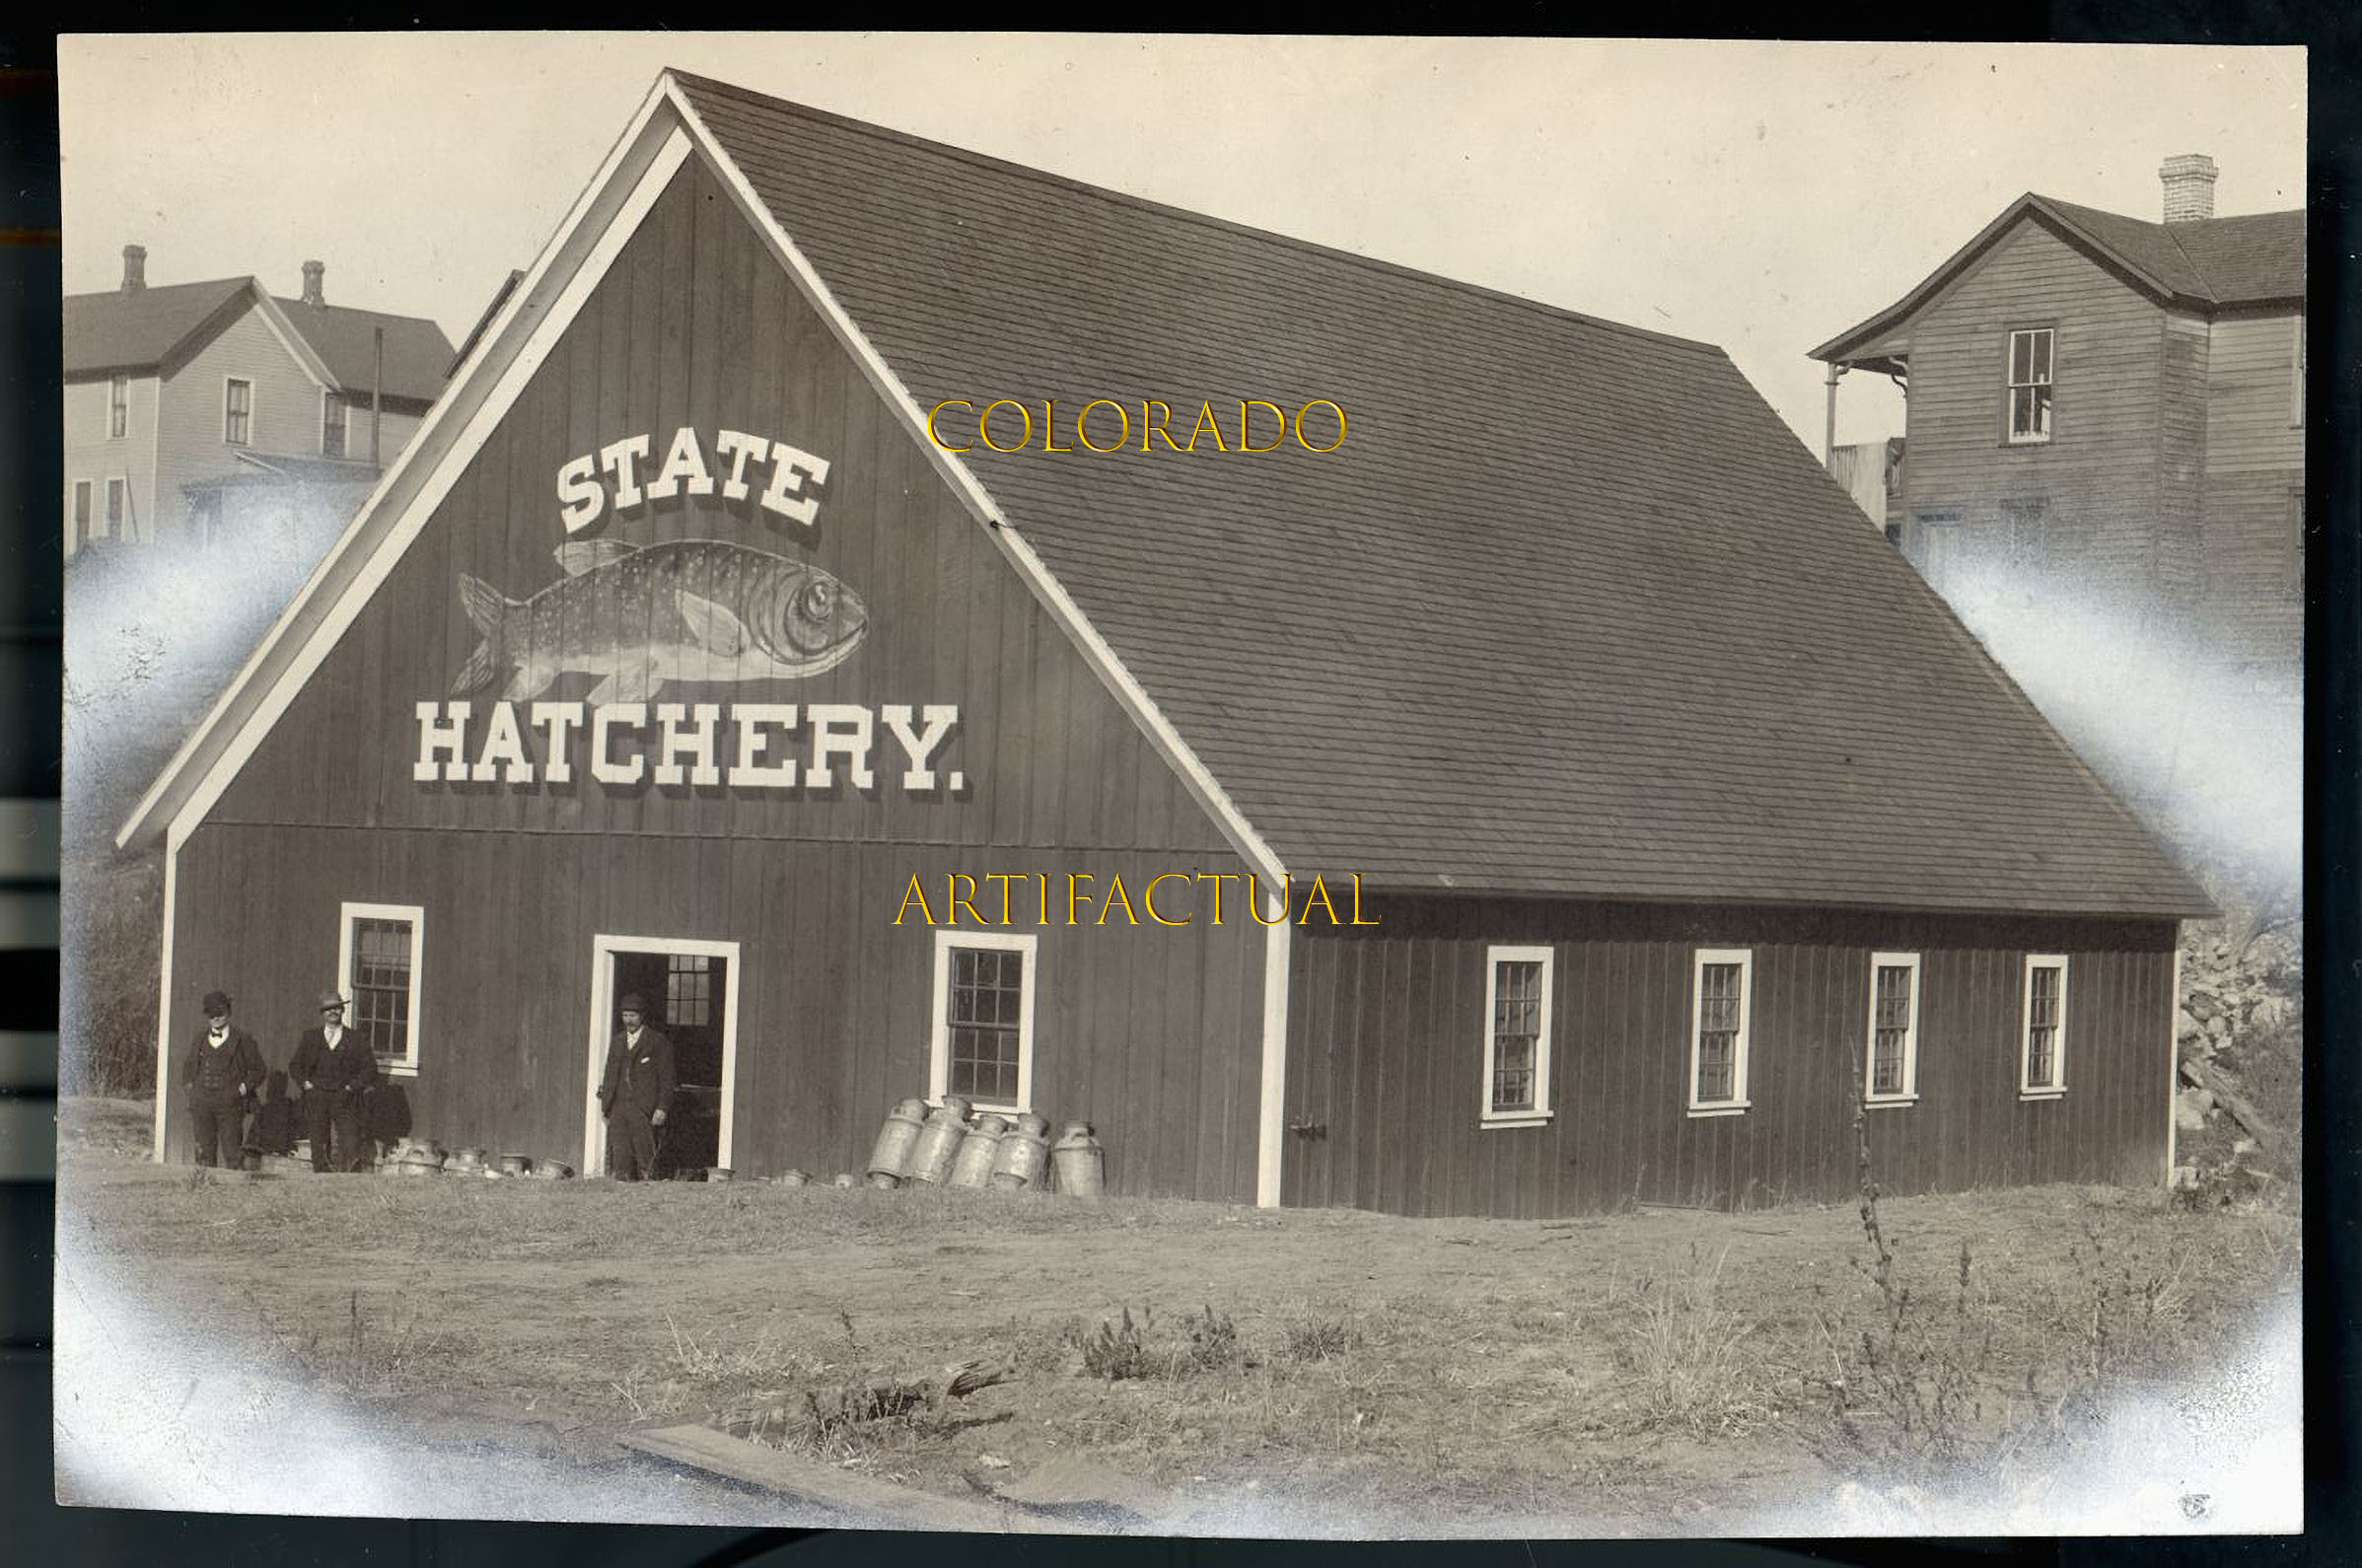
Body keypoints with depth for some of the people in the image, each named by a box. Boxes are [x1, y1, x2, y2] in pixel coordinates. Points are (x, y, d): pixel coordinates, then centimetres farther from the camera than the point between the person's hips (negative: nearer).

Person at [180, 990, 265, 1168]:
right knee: (204, 1151, 4)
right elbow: (189, 1065, 28)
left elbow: (257, 1069, 6)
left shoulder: (243, 1039, 4)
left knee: (232, 1151, -7)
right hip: (201, 1103, 4)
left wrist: (243, 1089, -5)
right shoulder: (200, 1038, 17)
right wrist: (189, 1085, 12)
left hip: (229, 1103, -4)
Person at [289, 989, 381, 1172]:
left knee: (351, 1152, -13)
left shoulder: (356, 1040, 8)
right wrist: (305, 1083, 1)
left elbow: (370, 1069, 4)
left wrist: (351, 1086, -6)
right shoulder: (310, 1038, 14)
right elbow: (295, 1067, 17)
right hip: (316, 1101, 2)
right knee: (319, 1152, 1)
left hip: (345, 1101, -2)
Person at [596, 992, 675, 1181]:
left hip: (644, 1109, -4)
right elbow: (610, 1075, 21)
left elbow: (666, 1079, -1)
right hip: (618, 1108, 4)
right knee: (619, 1154, -3)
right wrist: (605, 1105, 14)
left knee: (645, 1155, -7)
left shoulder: (658, 1042, 2)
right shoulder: (617, 1041, 19)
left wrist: (662, 1108, -9)